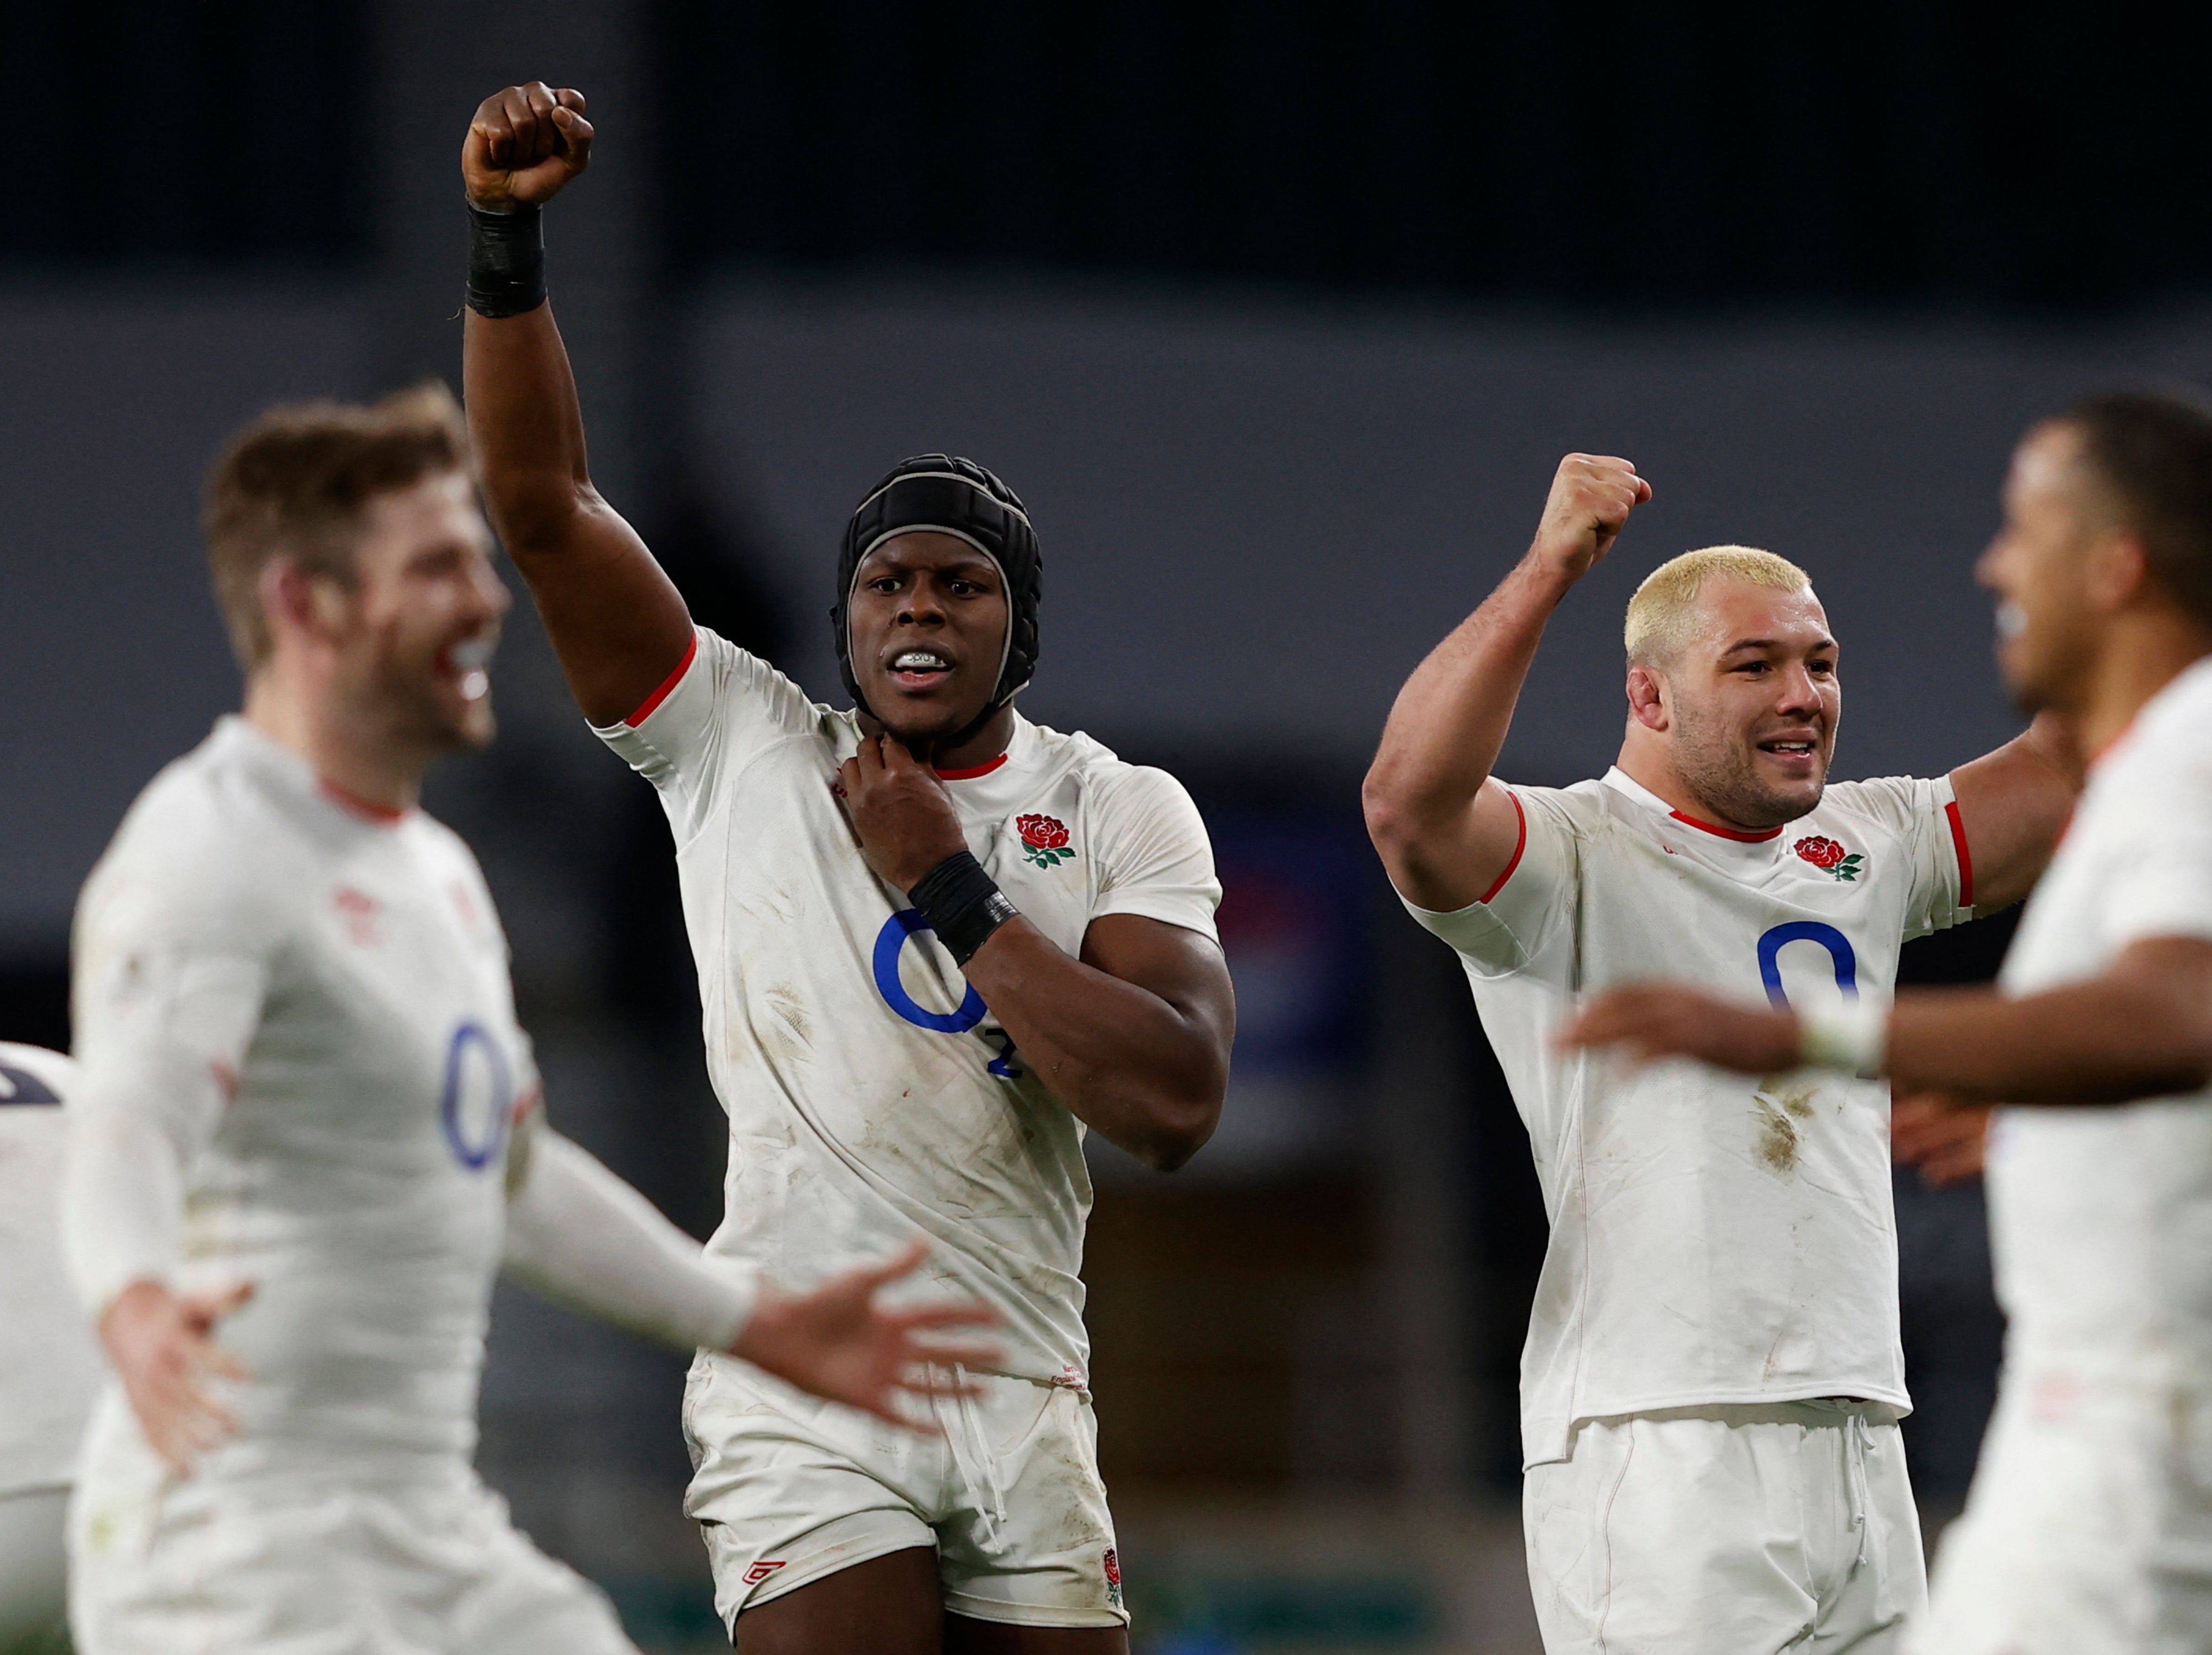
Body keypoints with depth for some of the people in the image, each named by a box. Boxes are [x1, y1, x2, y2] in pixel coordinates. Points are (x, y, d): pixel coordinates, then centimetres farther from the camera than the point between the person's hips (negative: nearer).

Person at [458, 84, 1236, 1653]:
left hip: (1026, 1399, 3)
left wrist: (953, 892, -8)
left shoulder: (1122, 815, 8)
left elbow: (1177, 1104, -7)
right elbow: (545, 506, -2)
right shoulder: (747, 746, 6)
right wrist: (506, 240, -13)